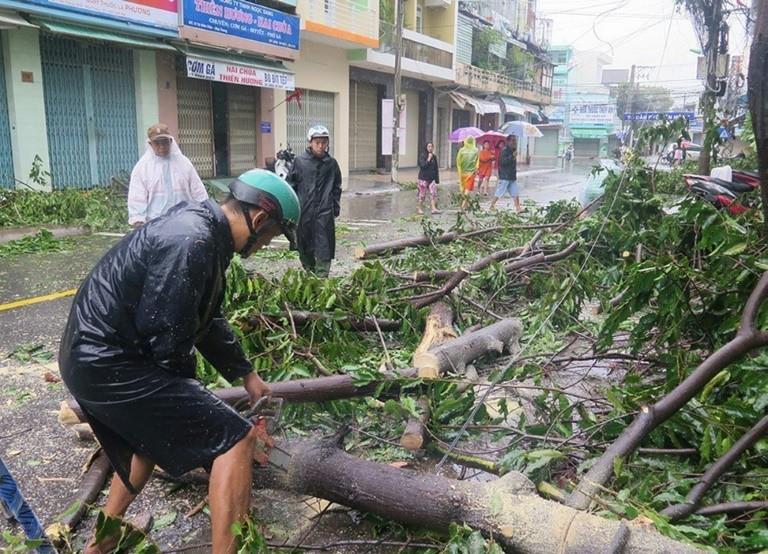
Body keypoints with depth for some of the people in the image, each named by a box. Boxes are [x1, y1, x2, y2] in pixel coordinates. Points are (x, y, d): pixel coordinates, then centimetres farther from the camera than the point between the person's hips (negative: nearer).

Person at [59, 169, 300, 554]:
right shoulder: (190, 243, -23)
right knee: (236, 438, -10)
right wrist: (186, 391, -1)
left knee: (156, 430, 34)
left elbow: (209, 320, 20)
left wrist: (247, 375, 25)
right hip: (109, 366, -11)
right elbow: (167, 336, -21)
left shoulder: (201, 228, 10)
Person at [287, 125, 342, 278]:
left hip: (324, 214, -1)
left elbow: (337, 187, 13)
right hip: (303, 212, 1)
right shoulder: (299, 161, -1)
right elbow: (291, 185, 4)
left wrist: (336, 206, 8)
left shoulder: (331, 163, 3)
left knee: (324, 249, -5)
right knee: (305, 248, 12)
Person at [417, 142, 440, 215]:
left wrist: (437, 179, 10)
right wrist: (429, 159, -17)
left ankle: (434, 208, -8)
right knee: (422, 194, 1)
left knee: (433, 193, -6)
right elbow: (423, 165, -17)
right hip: (423, 178, -4)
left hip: (432, 178, 4)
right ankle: (419, 208, 13)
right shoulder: (422, 156, -4)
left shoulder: (434, 157, 10)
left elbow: (436, 169, 13)